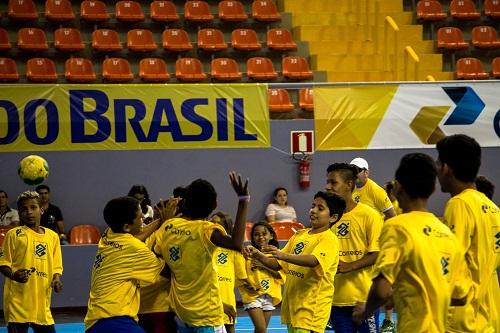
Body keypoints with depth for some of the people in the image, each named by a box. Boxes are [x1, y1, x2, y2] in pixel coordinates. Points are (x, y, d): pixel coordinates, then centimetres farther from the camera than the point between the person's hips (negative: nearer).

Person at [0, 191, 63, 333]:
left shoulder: (52, 236, 11)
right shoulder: (14, 234, -1)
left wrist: (56, 280, -4)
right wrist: (13, 275, -22)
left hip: (42, 303, 4)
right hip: (18, 303, -4)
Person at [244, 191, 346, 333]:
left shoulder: (329, 239, -9)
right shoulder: (300, 235, 14)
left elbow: (314, 261, -29)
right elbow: (277, 264, 15)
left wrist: (283, 255, -41)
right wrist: (259, 256, -5)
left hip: (311, 309, -7)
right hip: (291, 305, 7)